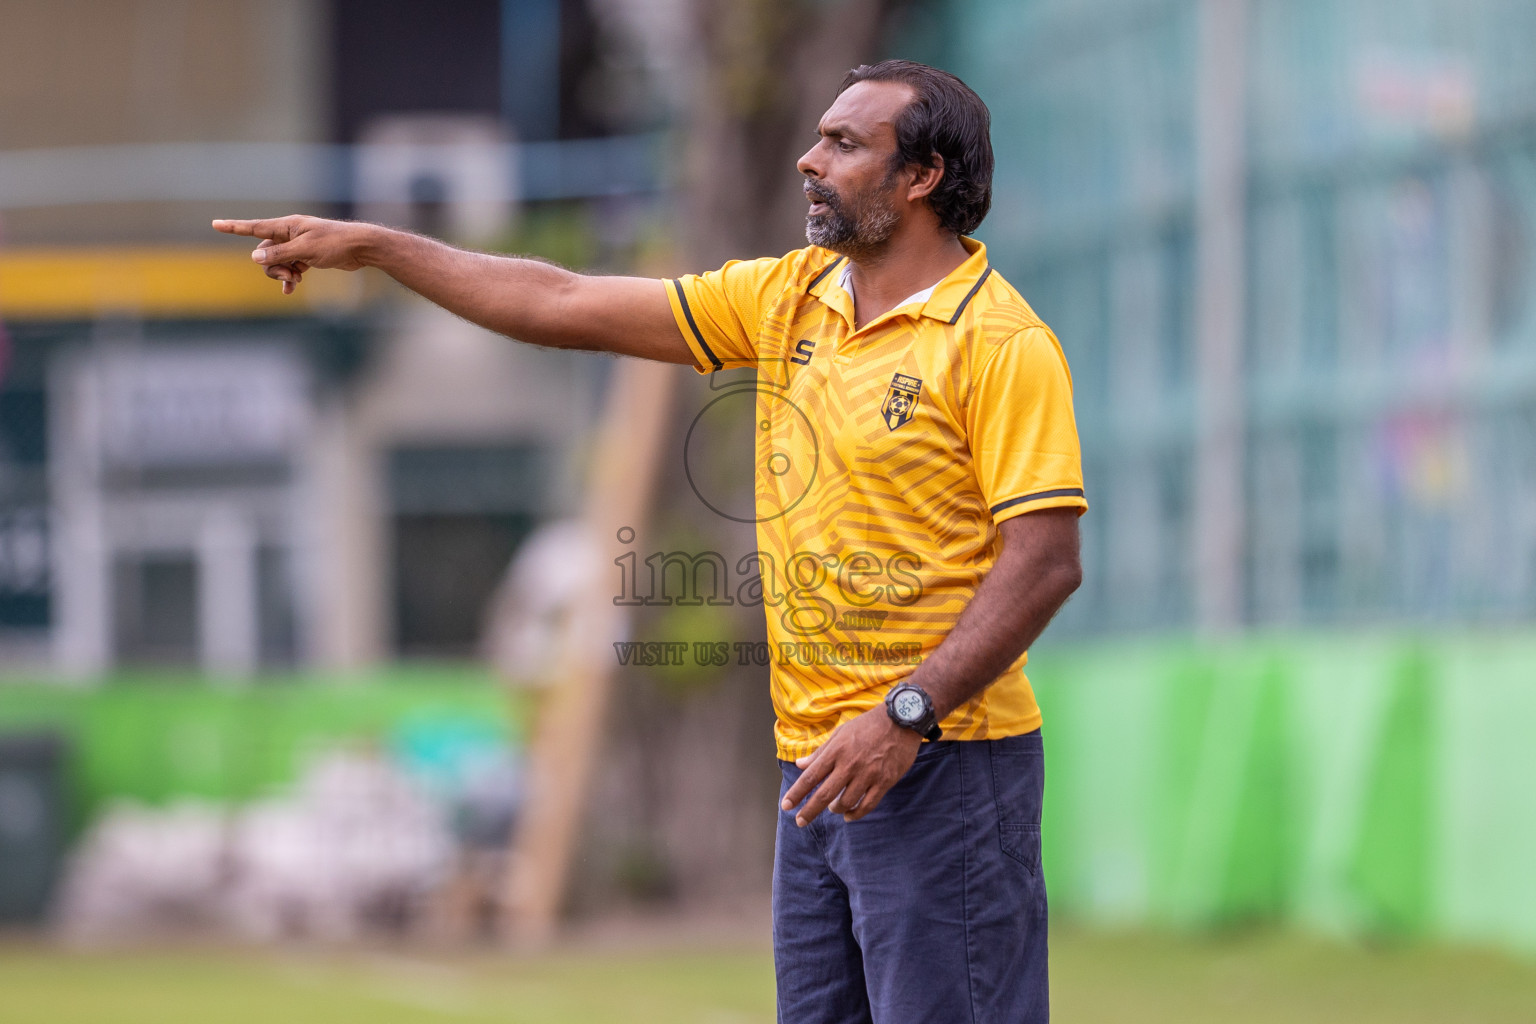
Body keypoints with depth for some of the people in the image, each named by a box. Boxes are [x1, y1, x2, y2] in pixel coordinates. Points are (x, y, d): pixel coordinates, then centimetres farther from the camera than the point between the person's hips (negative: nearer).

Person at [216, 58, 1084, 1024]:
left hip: (941, 763, -7)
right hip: (818, 762, 7)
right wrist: (370, 246, 12)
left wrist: (904, 717, -24)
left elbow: (1046, 559, -17)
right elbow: (569, 307, 14)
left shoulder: (1002, 343, -11)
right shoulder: (791, 295, 12)